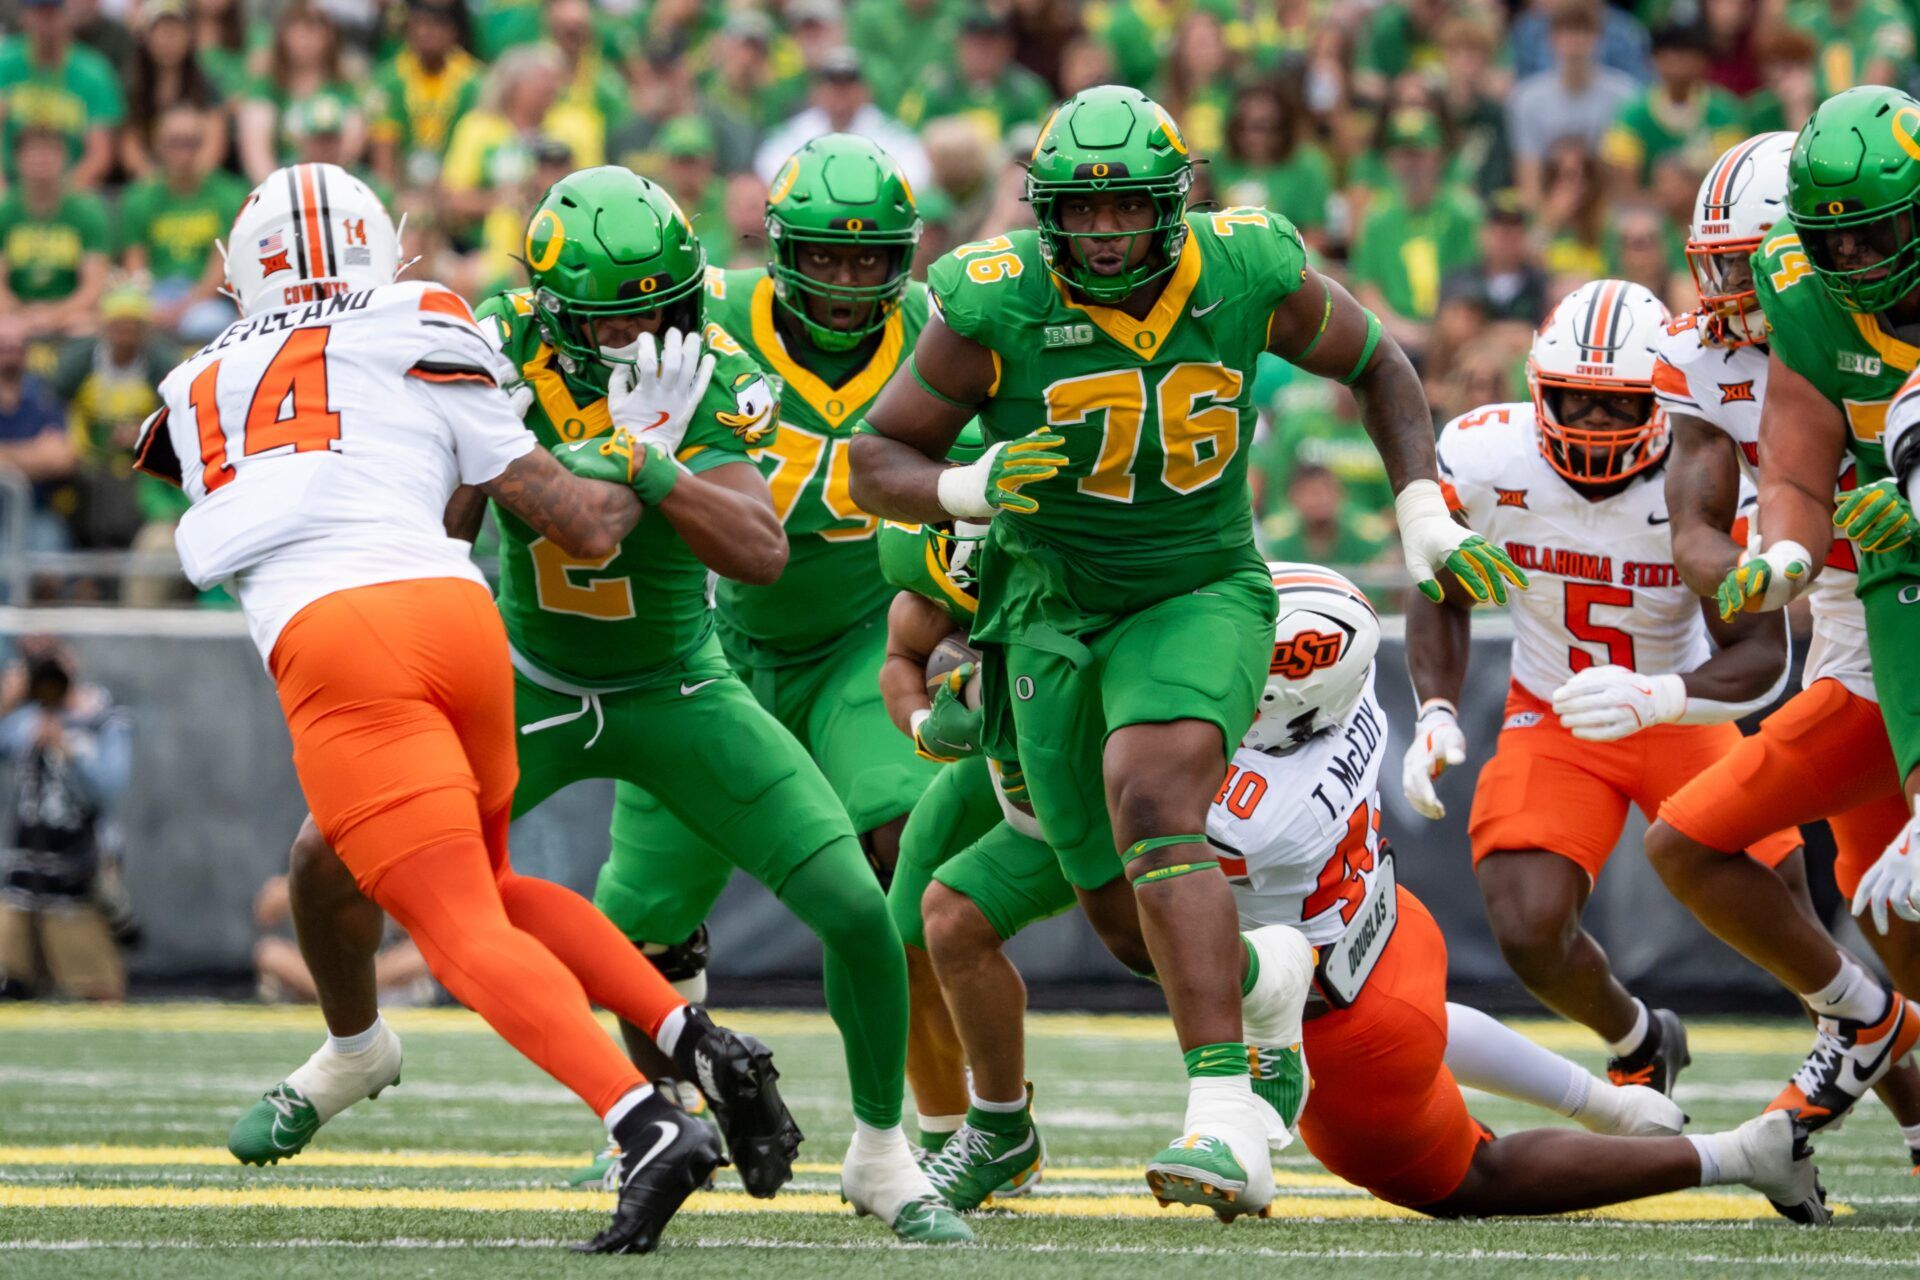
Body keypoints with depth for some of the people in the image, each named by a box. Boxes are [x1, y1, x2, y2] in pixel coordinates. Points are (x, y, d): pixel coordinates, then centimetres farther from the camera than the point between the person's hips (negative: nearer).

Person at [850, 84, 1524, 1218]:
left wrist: (1425, 512, 2)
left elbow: (1376, 361, 9)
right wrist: (968, 490, -28)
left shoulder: (1248, 273, -11)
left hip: (1201, 594, -2)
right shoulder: (998, 304, -15)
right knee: (1129, 916, 6)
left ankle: (1227, 1122, -37)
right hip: (1055, 614, 2)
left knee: (1153, 803, -30)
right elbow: (877, 461, -8)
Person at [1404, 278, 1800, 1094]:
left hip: (1683, 718, -1)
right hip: (1551, 721, 1)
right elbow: (1442, 595, 1)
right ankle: (1637, 1045, 15)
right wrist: (1436, 712, -15)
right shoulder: (1486, 459, -17)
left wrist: (1655, 698, -46)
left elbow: (1763, 654, -27)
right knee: (1530, 933, -20)